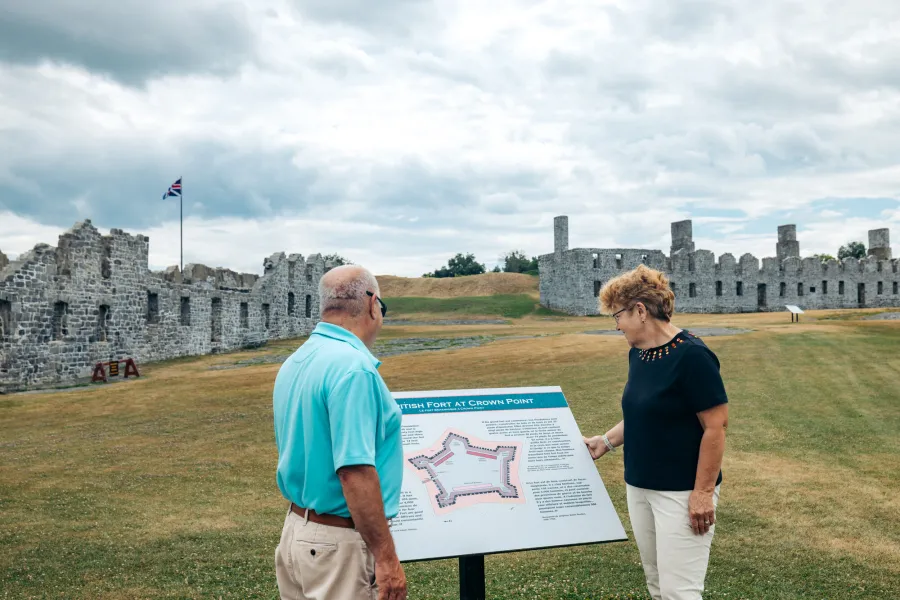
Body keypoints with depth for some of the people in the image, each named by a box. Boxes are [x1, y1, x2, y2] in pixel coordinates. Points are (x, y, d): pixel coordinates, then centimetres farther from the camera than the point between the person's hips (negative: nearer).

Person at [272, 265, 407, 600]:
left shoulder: (294, 363, 7)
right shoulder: (352, 366, -21)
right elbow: (354, 472, -25)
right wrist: (386, 558, -20)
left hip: (296, 532, 9)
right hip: (339, 545, -9)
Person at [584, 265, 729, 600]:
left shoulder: (691, 355, -19)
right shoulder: (638, 353, 7)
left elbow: (715, 426, -18)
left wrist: (703, 492, -19)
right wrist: (607, 441, 11)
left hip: (681, 493, -8)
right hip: (639, 488, 8)